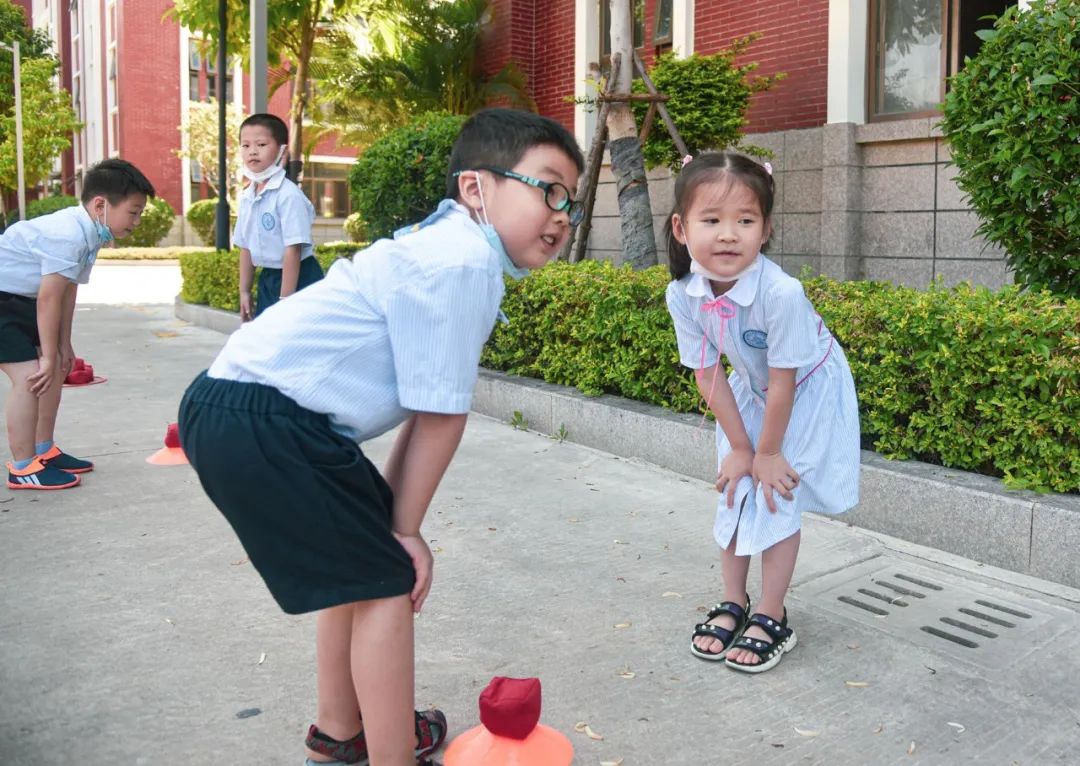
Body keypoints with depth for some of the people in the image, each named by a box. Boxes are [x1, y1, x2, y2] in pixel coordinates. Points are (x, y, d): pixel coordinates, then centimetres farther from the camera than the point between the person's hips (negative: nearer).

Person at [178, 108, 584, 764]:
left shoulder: (445, 245, 16)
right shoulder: (466, 263, -16)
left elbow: (424, 405, 14)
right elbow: (442, 415, -12)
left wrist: (388, 514, 15)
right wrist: (404, 527, -1)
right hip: (265, 424, -11)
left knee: (359, 562, 24)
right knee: (387, 581, -1)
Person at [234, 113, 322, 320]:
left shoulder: (288, 194, -17)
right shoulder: (246, 197, 7)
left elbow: (293, 248, -21)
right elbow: (246, 247, 15)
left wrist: (285, 298, -21)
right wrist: (244, 290, 15)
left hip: (299, 280, -8)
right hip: (267, 279, 8)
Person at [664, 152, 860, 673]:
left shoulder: (781, 293, -39)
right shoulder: (683, 295, -24)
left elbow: (783, 382, -28)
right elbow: (708, 375, -13)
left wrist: (768, 453, -16)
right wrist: (740, 447, -8)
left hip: (809, 391, -5)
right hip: (750, 392, 5)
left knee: (776, 498, -6)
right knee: (735, 491, 8)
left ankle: (771, 617, 11)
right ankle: (733, 603, 26)